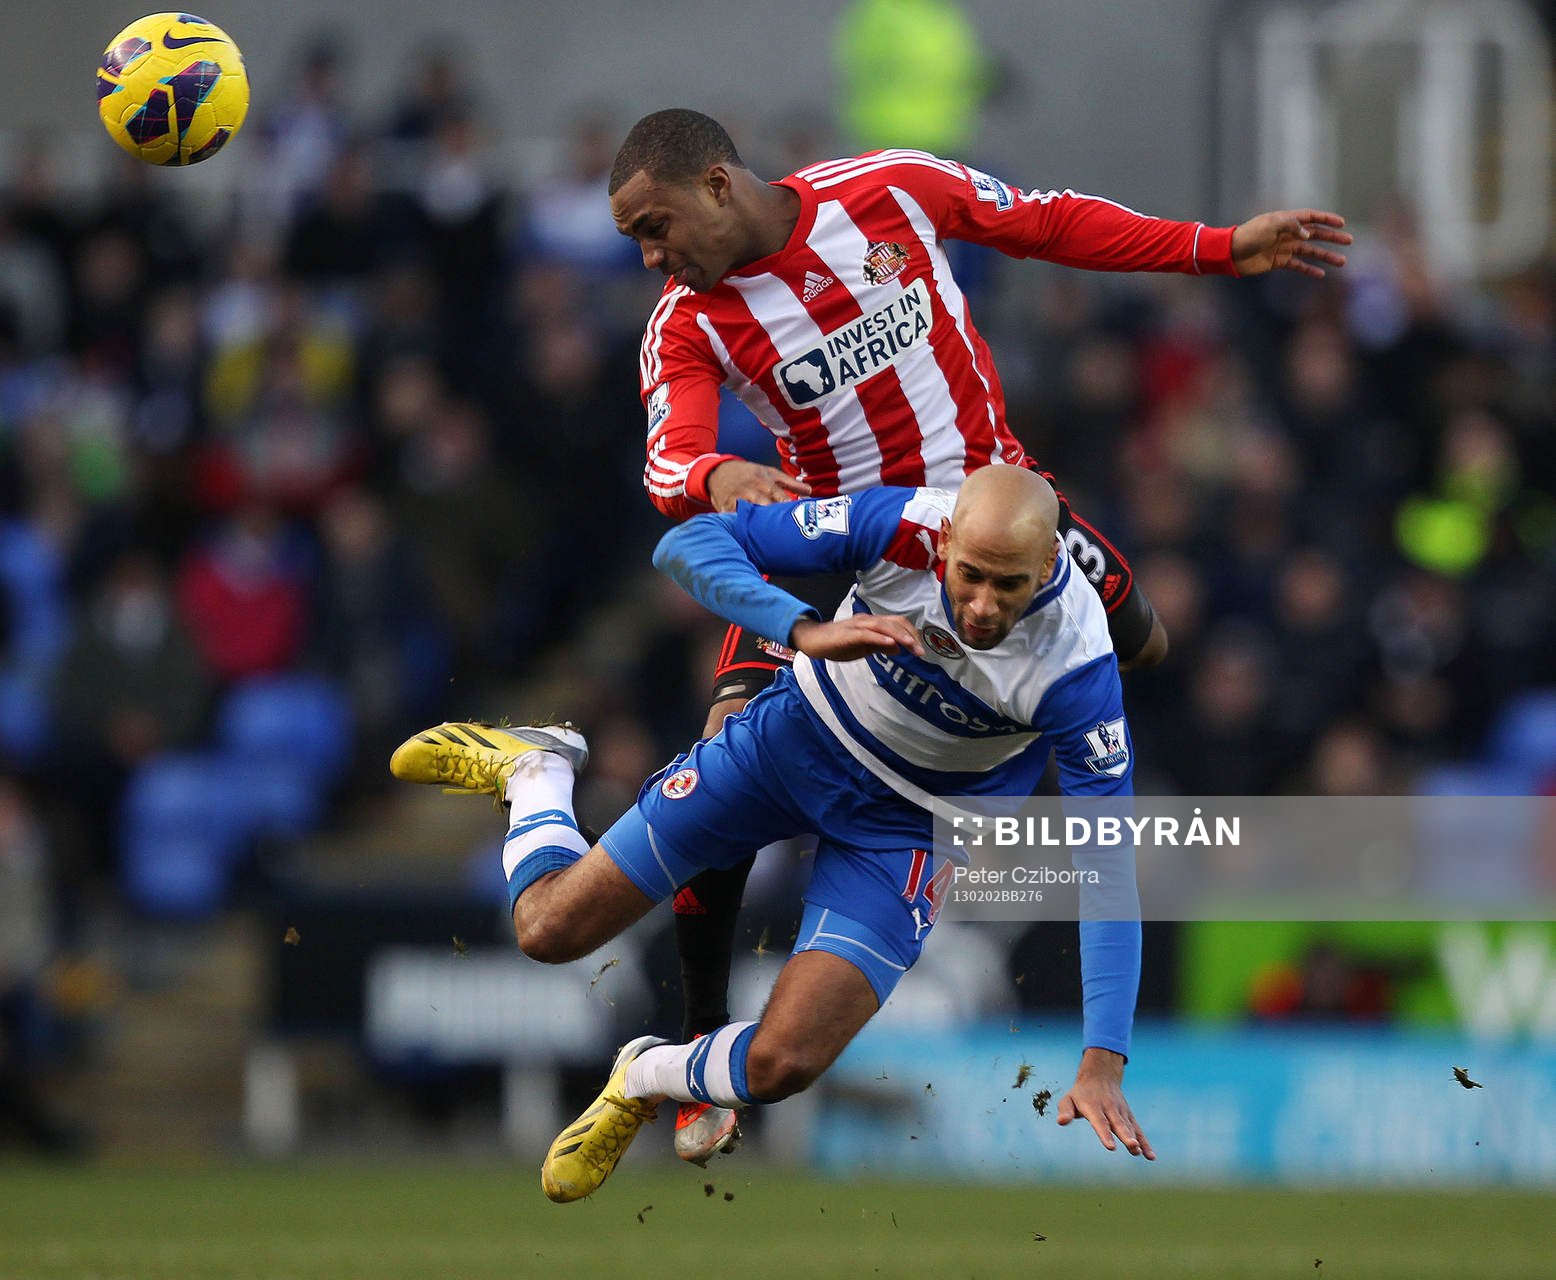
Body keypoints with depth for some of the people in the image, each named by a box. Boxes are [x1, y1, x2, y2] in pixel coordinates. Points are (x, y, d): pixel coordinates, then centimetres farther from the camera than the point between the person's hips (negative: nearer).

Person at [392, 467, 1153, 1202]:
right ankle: (536, 770, 36)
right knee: (550, 930, 2)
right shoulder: (901, 526, -30)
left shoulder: (1077, 664, -32)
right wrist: (807, 632, -44)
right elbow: (691, 545, -26)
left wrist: (1102, 1063, -35)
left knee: (779, 1066, -18)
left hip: (906, 828, -1)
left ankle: (646, 1081, 19)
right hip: (797, 738, 1)